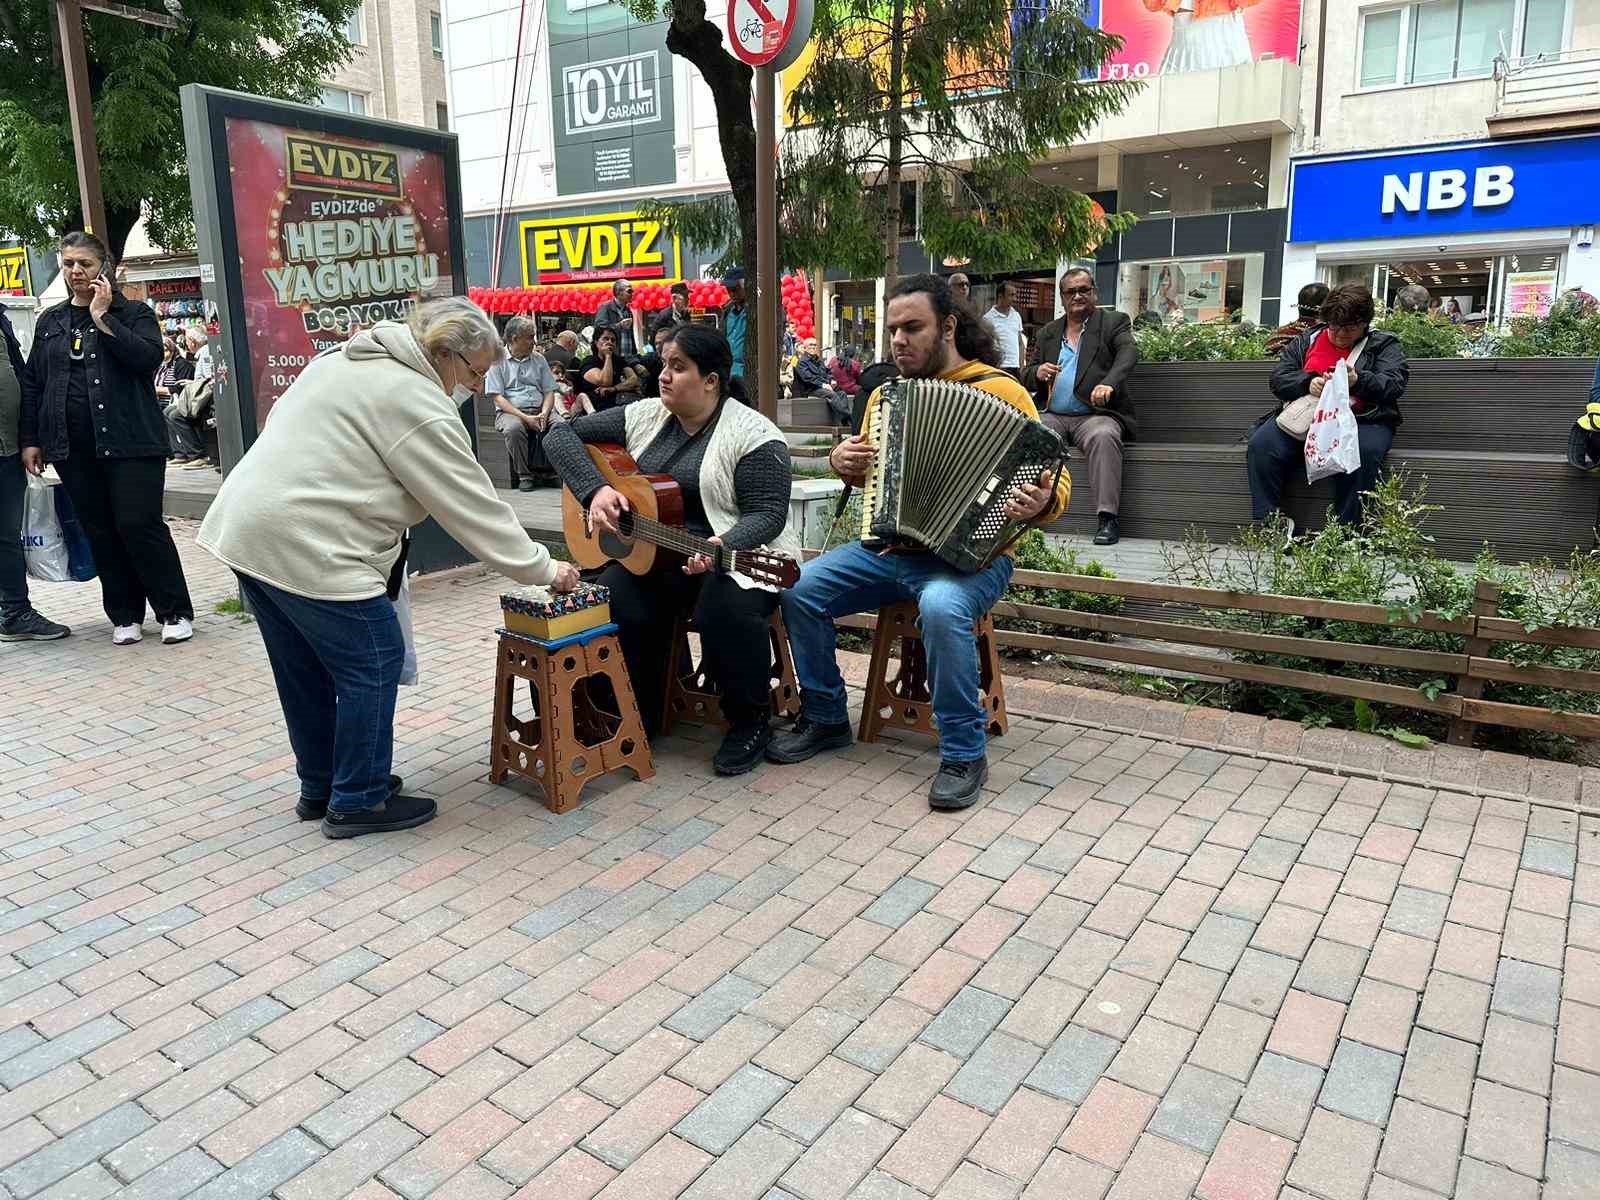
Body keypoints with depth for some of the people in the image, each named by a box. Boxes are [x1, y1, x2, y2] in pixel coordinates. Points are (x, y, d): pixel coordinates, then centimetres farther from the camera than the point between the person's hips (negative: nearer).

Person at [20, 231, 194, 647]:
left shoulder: (134, 313, 4)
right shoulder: (49, 322, 17)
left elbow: (148, 357, -14)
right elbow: (33, 383, 17)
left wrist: (102, 317, -12)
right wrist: (30, 440, 10)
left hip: (130, 441, -5)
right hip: (73, 448, 5)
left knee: (139, 525, -9)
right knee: (99, 533, 6)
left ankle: (175, 613, 2)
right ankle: (124, 616, 15)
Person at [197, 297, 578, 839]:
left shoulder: (351, 356, 15)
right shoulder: (418, 407, -14)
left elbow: (280, 419, 23)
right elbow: (477, 509, -13)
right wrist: (543, 569, -5)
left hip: (245, 529, 10)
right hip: (308, 549, -10)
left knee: (306, 670, 19)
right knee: (372, 666, 1)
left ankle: (319, 788, 31)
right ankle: (357, 802, 12)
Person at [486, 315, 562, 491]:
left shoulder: (538, 359, 17)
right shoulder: (498, 360, 3)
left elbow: (549, 391, 14)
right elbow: (497, 397, -4)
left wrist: (544, 414, -8)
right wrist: (524, 417, -16)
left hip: (539, 410, 3)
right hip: (510, 412, -3)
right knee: (513, 428, -39)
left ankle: (546, 470, -13)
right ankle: (524, 476, -21)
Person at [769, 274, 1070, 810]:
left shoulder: (1001, 391, -6)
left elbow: (1054, 479, -8)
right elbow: (869, 475, 26)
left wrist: (1042, 502, -31)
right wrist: (841, 460, 3)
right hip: (889, 546, 6)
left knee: (942, 606, -37)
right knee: (800, 589, -11)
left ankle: (964, 754, -19)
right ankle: (824, 717, 9)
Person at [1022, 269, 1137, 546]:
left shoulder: (1114, 322, 8)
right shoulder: (1048, 332, 20)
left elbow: (1128, 353, -12)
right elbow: (1026, 377, 20)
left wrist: (1108, 383, -34)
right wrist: (1038, 372, -7)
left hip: (1095, 415, -4)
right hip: (1053, 416, 4)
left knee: (1103, 436, -36)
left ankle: (1108, 518, -37)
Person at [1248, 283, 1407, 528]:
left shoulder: (1383, 344, 11)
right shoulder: (1308, 339, 19)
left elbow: (1394, 384, -5)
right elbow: (1278, 378, 10)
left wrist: (1357, 381, -24)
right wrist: (1308, 383, -10)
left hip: (1361, 420, -2)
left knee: (1361, 453, -37)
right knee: (1261, 445, -25)